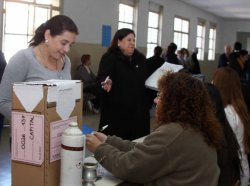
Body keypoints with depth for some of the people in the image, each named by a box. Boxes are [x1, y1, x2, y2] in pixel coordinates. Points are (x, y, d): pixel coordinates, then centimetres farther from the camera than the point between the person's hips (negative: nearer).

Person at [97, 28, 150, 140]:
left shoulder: (140, 59, 13)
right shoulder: (109, 58, -5)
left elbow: (147, 79, 22)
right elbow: (102, 77, -21)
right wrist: (107, 82, -40)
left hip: (138, 109, 6)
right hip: (116, 110, -5)